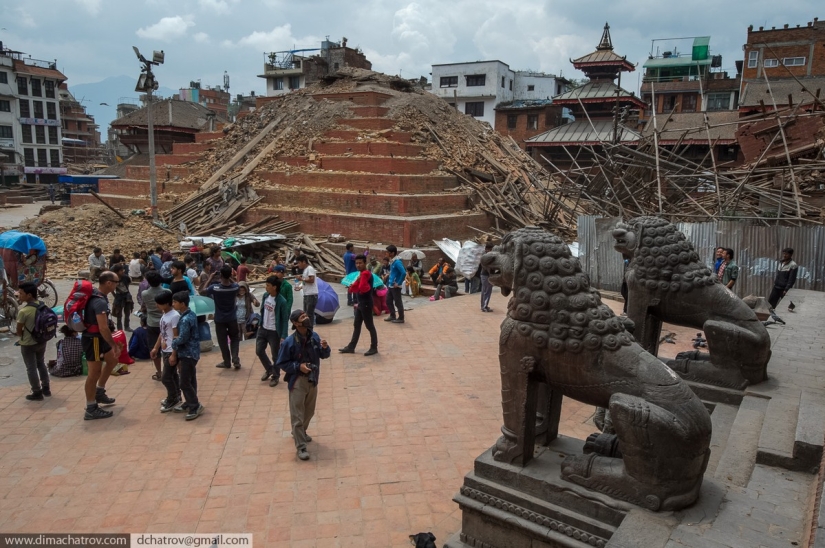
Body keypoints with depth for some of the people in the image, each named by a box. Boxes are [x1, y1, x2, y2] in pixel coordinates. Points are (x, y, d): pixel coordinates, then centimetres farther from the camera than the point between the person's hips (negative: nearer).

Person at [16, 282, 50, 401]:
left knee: (31, 369, 7)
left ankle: (37, 393, 16)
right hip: (42, 341, 7)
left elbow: (19, 331, -13)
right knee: (41, 364, 22)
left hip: (28, 344, -7)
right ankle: (46, 388, 31)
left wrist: (23, 336, 6)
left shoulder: (24, 311, -25)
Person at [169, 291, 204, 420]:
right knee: (190, 380, 18)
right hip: (191, 352, 10)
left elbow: (182, 339, -25)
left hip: (188, 354, -10)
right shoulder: (191, 314, 7)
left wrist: (173, 342, -3)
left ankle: (195, 406, 4)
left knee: (185, 382, -4)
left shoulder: (185, 319, -24)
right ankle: (189, 403, 29)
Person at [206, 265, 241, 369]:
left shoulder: (214, 288, -21)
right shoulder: (235, 287, -14)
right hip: (232, 318, 2)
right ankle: (235, 360, 8)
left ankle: (227, 362, 23)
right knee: (234, 339, 20)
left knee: (223, 341, 13)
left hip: (220, 320, -2)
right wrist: (230, 278, 5)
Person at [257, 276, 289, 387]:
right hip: (263, 329, 7)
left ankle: (275, 376, 25)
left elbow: (285, 319, -17)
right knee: (259, 351, 14)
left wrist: (283, 336, -19)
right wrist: (260, 325, 17)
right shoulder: (266, 296, -1)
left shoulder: (281, 302, -22)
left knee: (275, 355, 6)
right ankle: (269, 369, 38)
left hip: (274, 332, -7)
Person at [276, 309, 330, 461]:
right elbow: (281, 363, -11)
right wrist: (298, 366, -22)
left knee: (309, 412, 22)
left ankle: (300, 433, 46)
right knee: (297, 416, 1)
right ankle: (301, 447, 11)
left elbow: (324, 356, 5)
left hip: (312, 381, 6)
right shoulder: (289, 342, -19)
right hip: (297, 382, -5)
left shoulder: (314, 336, -5)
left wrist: (325, 348, -17)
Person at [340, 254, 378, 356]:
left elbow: (362, 288, -29)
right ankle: (351, 347, 21)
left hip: (366, 304, -10)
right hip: (361, 303, 10)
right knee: (356, 325, 14)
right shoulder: (361, 274, 14)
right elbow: (353, 289, 12)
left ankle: (374, 348, 5)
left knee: (369, 326, -3)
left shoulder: (365, 273, -17)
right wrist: (353, 286, -9)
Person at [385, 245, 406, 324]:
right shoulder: (392, 261, 9)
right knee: (388, 301, 16)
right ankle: (392, 315, 29)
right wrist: (389, 282, 16)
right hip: (390, 285, 9)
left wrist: (398, 283, -21)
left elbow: (404, 273, -28)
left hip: (395, 286, -9)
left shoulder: (397, 262, -20)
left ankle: (401, 318, 12)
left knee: (397, 302, 1)